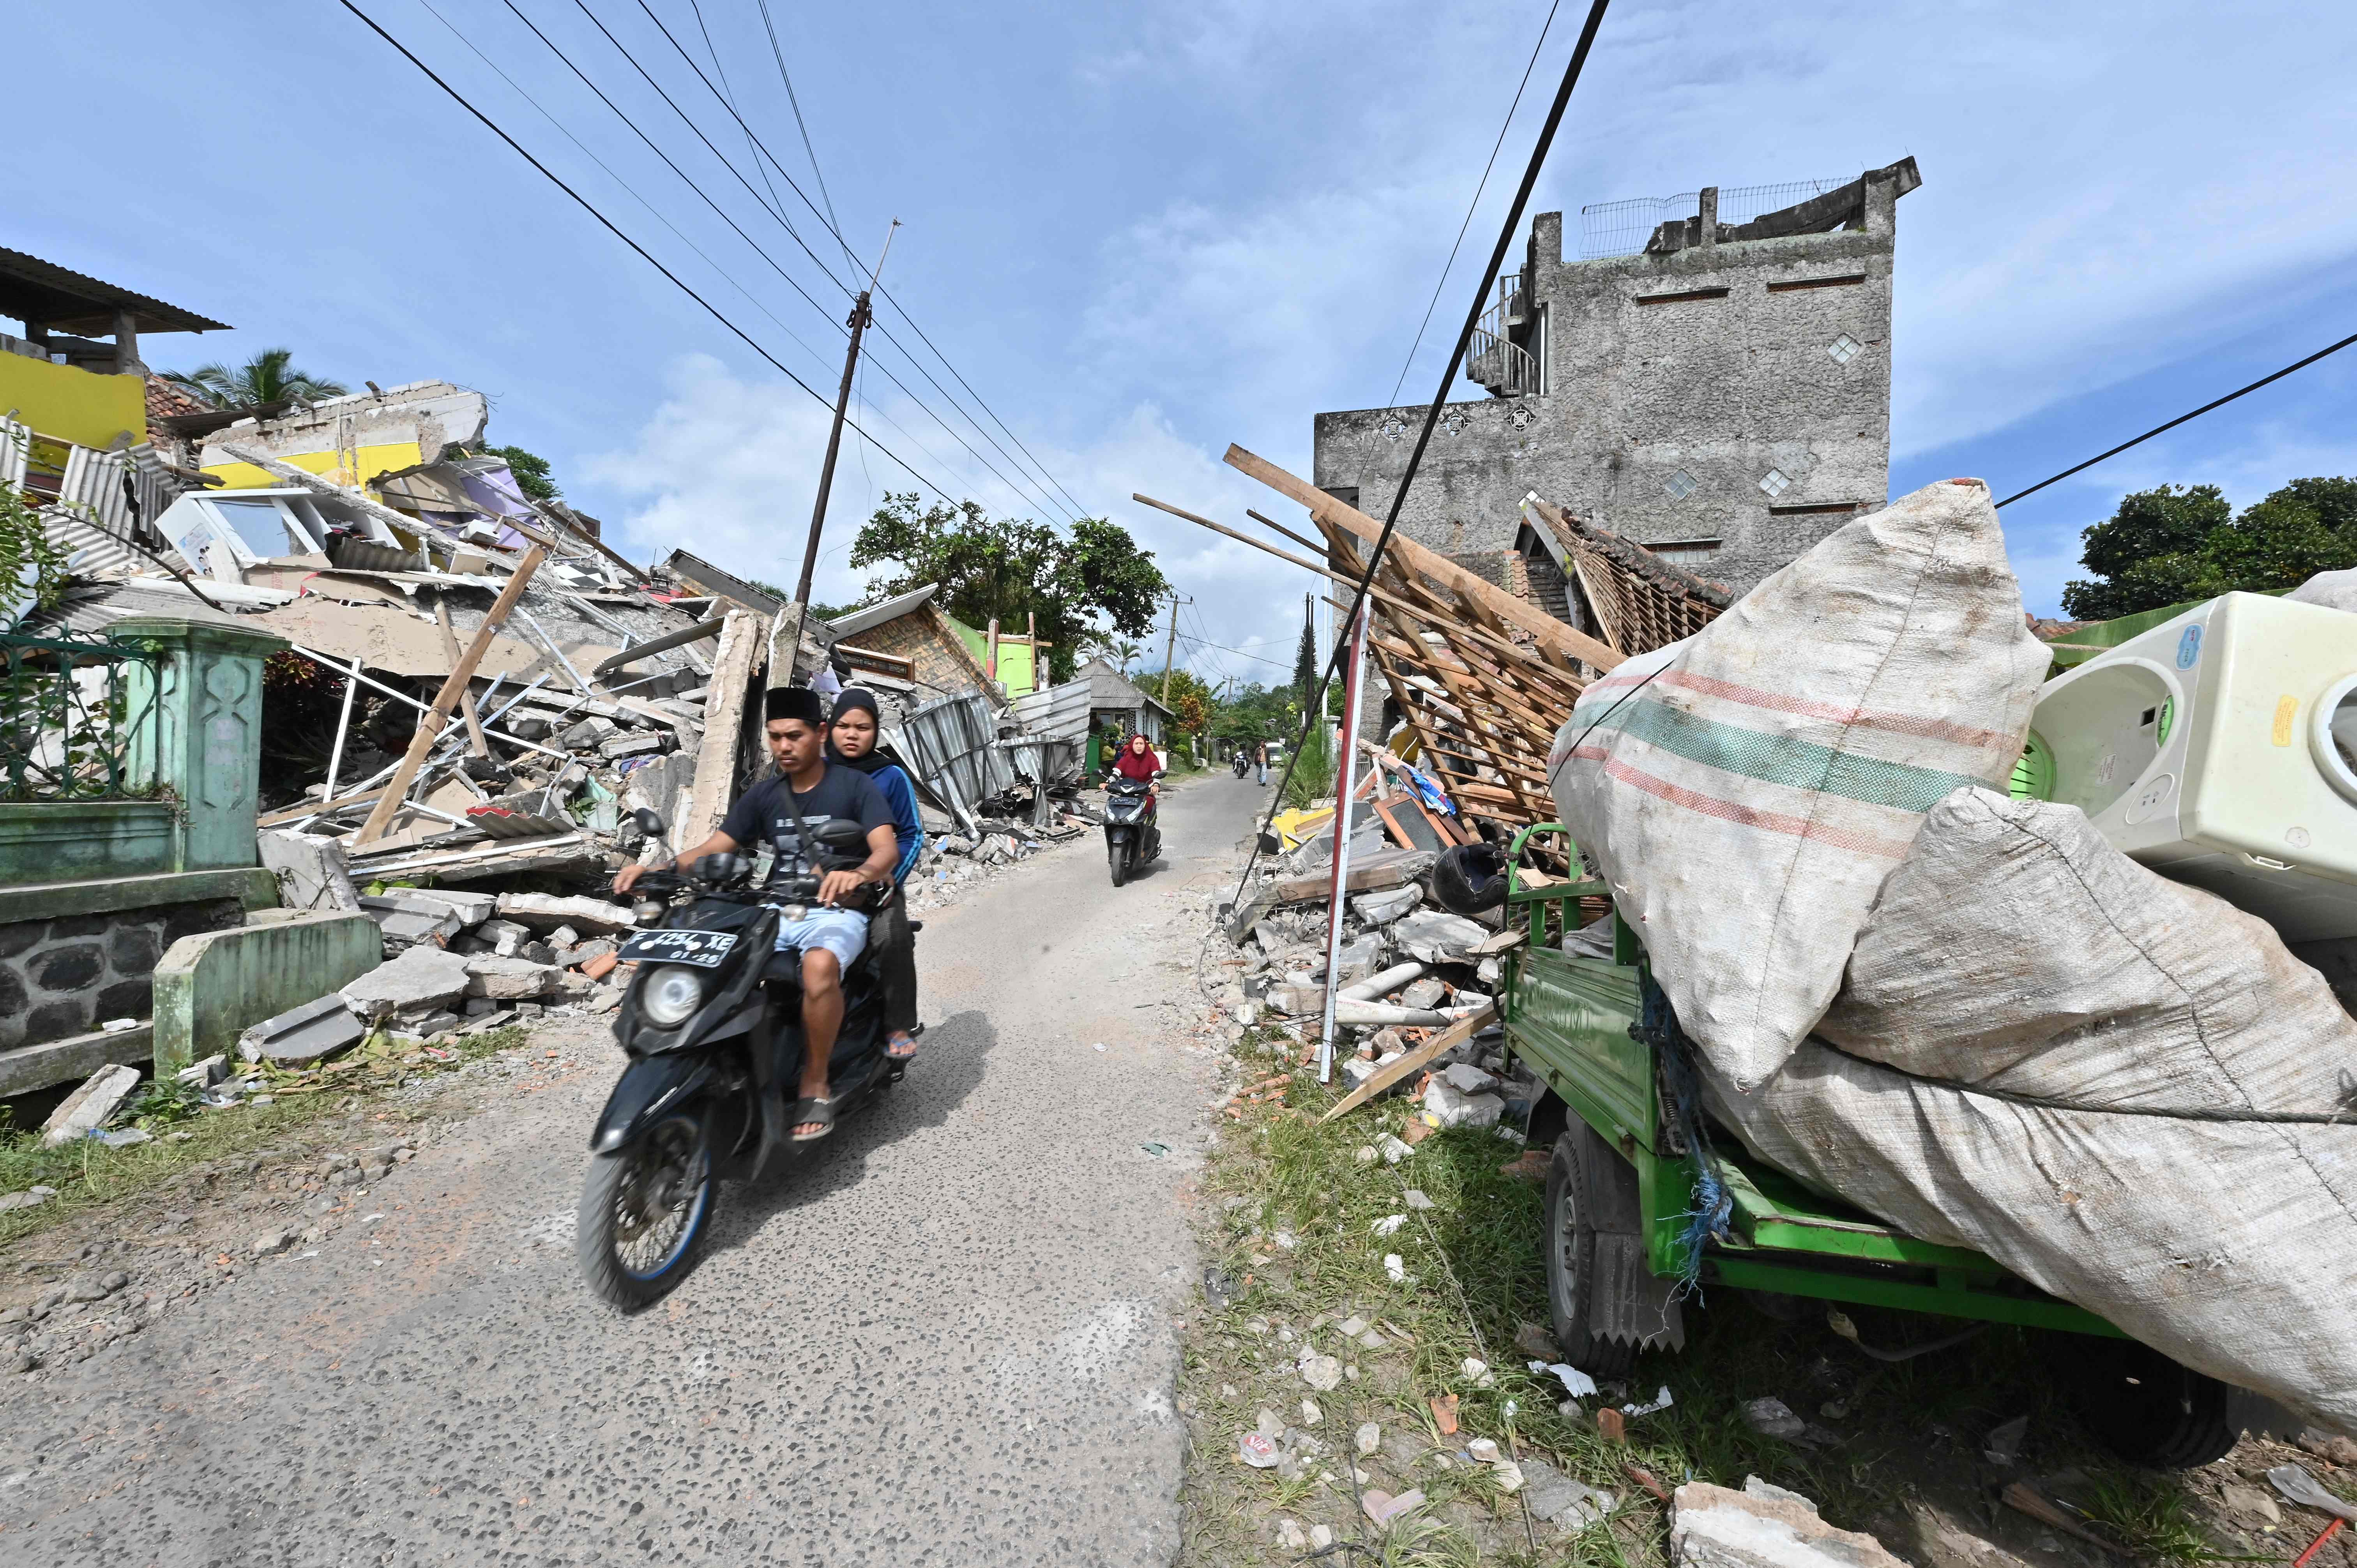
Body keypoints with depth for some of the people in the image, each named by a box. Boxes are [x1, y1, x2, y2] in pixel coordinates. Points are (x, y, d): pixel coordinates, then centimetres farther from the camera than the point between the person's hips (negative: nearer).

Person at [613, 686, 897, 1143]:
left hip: (835, 912, -5)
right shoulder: (764, 795, 12)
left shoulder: (854, 786, -3)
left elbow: (887, 847, -17)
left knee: (819, 966, -38)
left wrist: (859, 874, -40)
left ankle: (815, 1084, -19)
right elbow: (714, 849, 8)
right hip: (776, 913, 5)